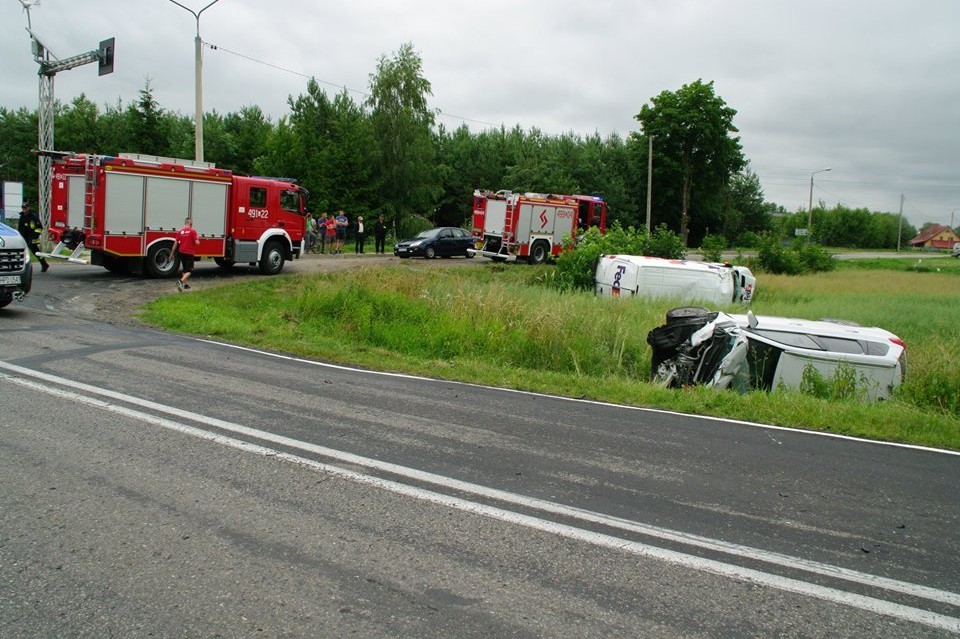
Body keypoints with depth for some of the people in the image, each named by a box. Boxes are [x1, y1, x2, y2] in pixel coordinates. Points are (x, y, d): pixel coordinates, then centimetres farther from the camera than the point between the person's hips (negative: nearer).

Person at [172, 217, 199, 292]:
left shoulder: (180, 231, 4)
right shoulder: (192, 231, -11)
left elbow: (176, 243, 3)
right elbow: (197, 242, -15)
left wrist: (172, 253, 10)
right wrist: (198, 238, 8)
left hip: (182, 252, 6)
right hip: (190, 253, -5)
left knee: (184, 269, 21)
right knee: (189, 271, -3)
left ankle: (185, 284, 29)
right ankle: (181, 281, -27)